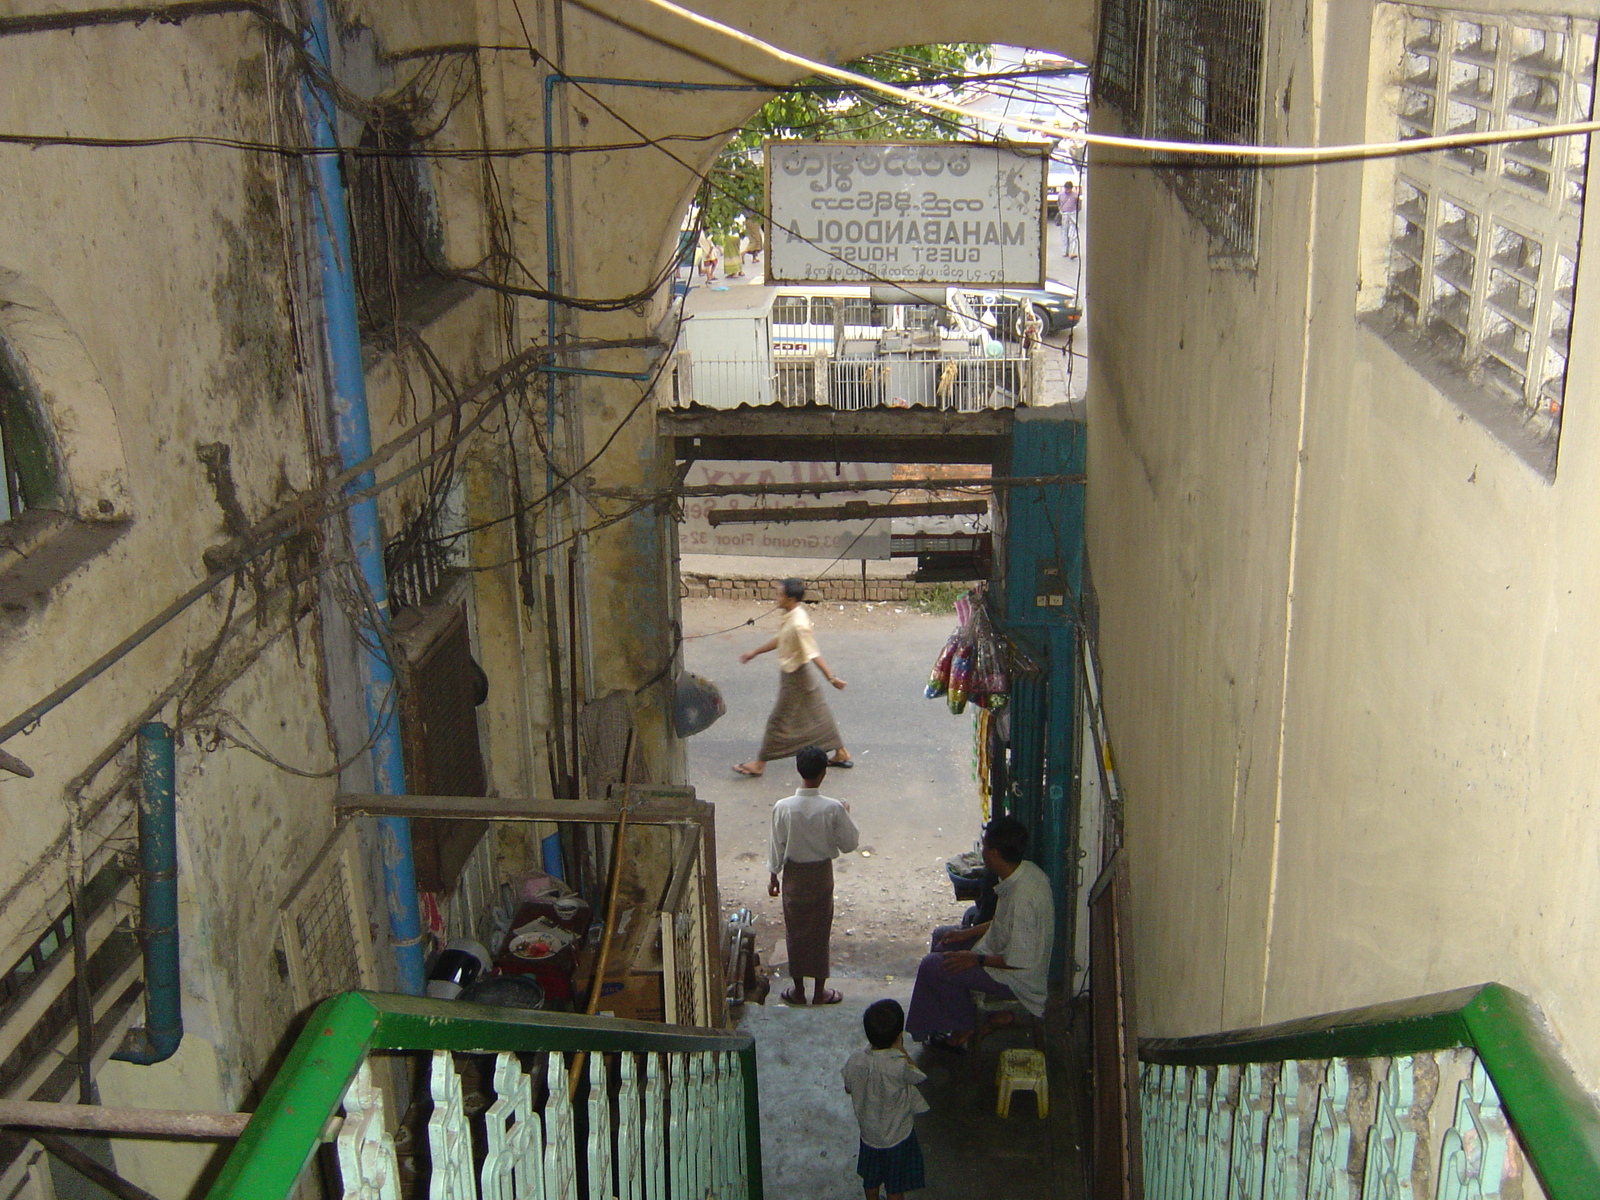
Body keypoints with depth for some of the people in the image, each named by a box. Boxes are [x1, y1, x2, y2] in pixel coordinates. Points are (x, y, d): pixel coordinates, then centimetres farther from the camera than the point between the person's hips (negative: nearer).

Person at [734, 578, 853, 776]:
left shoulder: (798, 625, -28)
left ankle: (759, 764, 13)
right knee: (818, 716, 18)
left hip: (795, 678, -10)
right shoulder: (791, 616, 3)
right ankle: (841, 754, 28)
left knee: (778, 720, 2)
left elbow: (813, 654, -28)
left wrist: (831, 678, -25)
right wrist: (754, 652, 24)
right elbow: (780, 640, 17)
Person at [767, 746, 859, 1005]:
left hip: (794, 876, 1)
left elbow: (776, 847, -8)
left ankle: (798, 990, 26)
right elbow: (850, 843, -9)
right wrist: (845, 815, 7)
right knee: (820, 931, 14)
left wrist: (773, 876, 7)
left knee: (795, 930, 15)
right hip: (821, 875, 0)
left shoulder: (783, 807, -17)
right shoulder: (833, 808, -20)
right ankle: (820, 992, 23)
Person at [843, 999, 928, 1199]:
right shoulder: (899, 1065, -34)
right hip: (898, 1136, -4)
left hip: (868, 1134, 4)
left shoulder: (855, 1062, -21)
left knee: (870, 1181, 28)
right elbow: (917, 1076, -12)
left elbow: (848, 1088, -2)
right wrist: (901, 1049, -10)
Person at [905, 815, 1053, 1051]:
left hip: (1016, 979, -10)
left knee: (932, 966, -14)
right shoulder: (1026, 871, -4)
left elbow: (1021, 960, -29)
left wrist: (976, 959, -18)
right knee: (942, 937, 18)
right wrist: (969, 933, 7)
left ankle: (965, 1028, 8)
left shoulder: (1023, 897, -34)